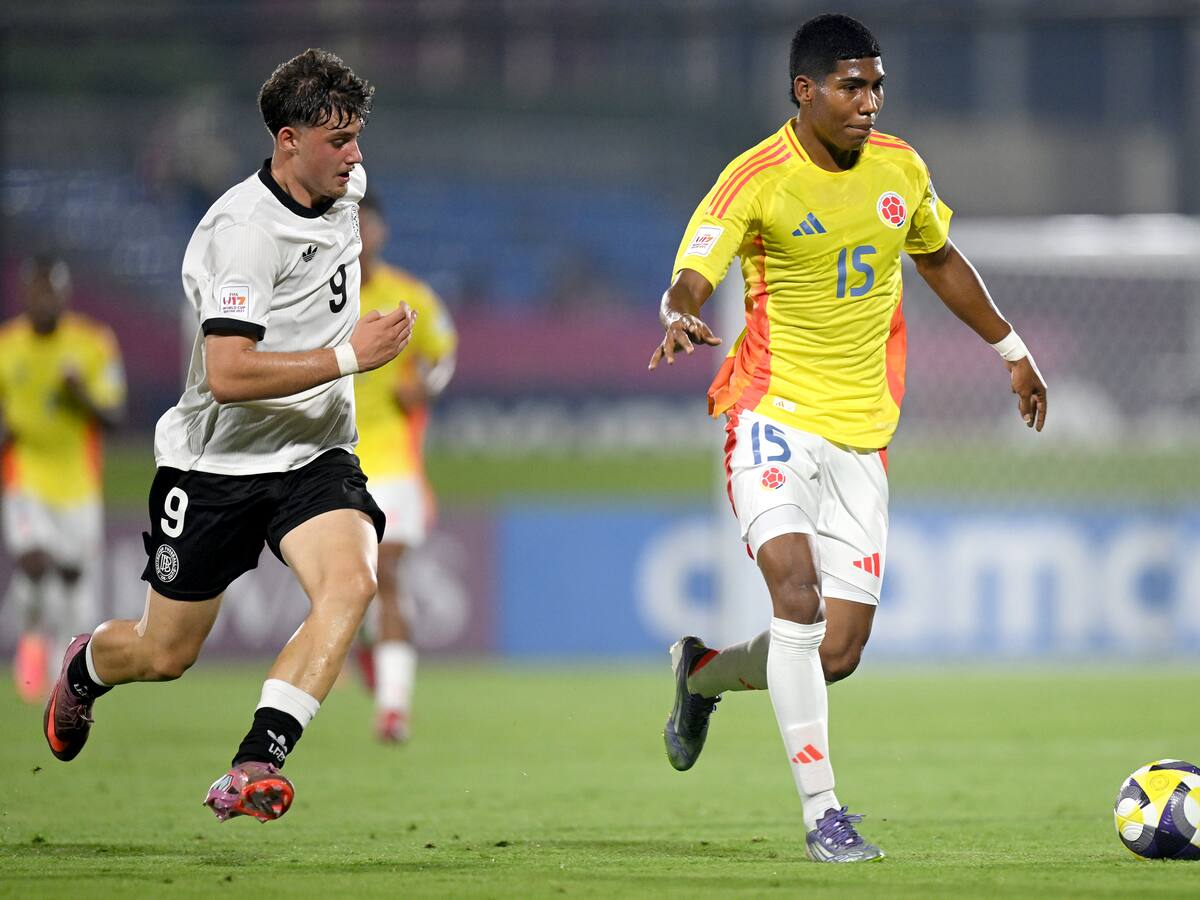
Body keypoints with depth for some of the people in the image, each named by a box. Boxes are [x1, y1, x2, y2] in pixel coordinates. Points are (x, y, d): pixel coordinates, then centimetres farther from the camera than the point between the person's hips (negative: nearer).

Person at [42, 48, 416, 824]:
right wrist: (349, 357, -29)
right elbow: (227, 375, -32)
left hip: (314, 455, 5)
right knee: (165, 655, 9)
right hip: (217, 464, -5)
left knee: (351, 582, -27)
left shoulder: (346, 185, 0)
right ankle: (82, 671, 46)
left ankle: (257, 763, -30)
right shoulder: (244, 229, -24)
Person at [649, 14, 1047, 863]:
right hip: (774, 413, -5)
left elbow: (940, 260, 24)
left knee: (837, 652, 0)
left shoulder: (900, 169, 6)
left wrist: (1011, 351, 31)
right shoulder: (756, 179, -10)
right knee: (798, 591, -25)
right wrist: (680, 317, -43)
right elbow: (690, 279, -20)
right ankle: (822, 811, -19)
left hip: (862, 436, 5)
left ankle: (702, 673, 31)